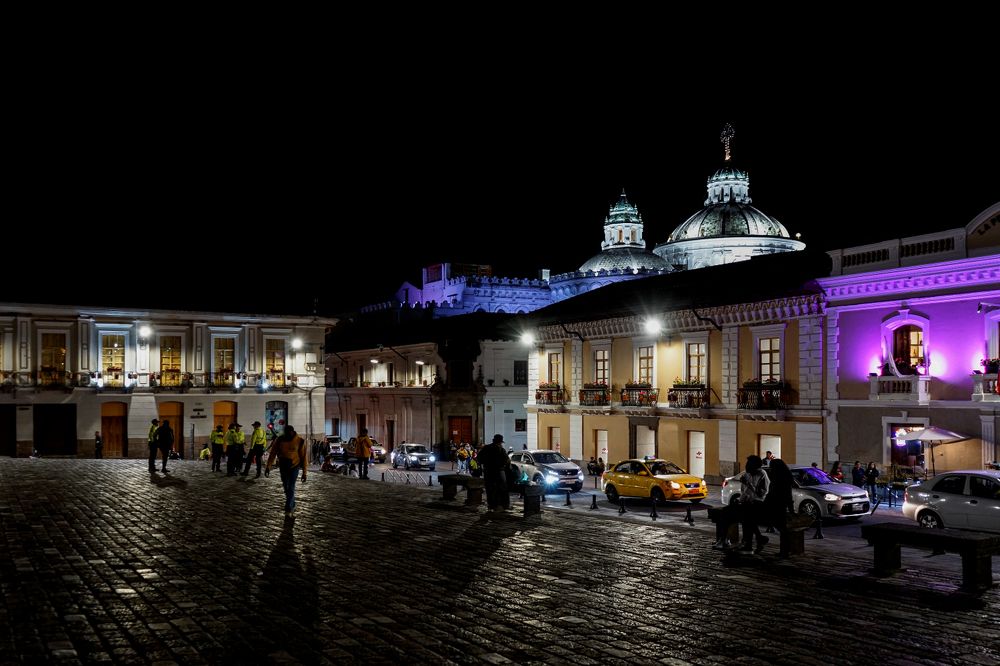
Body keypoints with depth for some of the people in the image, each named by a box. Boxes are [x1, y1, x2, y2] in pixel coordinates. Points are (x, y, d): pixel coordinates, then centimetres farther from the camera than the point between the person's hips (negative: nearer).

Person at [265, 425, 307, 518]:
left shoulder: (300, 441, -11)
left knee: (291, 488, -9)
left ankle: (288, 510, -6)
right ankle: (292, 507, 30)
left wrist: (304, 472, -6)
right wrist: (268, 467, -13)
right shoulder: (279, 440, -6)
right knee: (286, 488, 12)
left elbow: (303, 457, -7)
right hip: (283, 467, 3)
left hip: (294, 466, -3)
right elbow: (272, 454, -4)